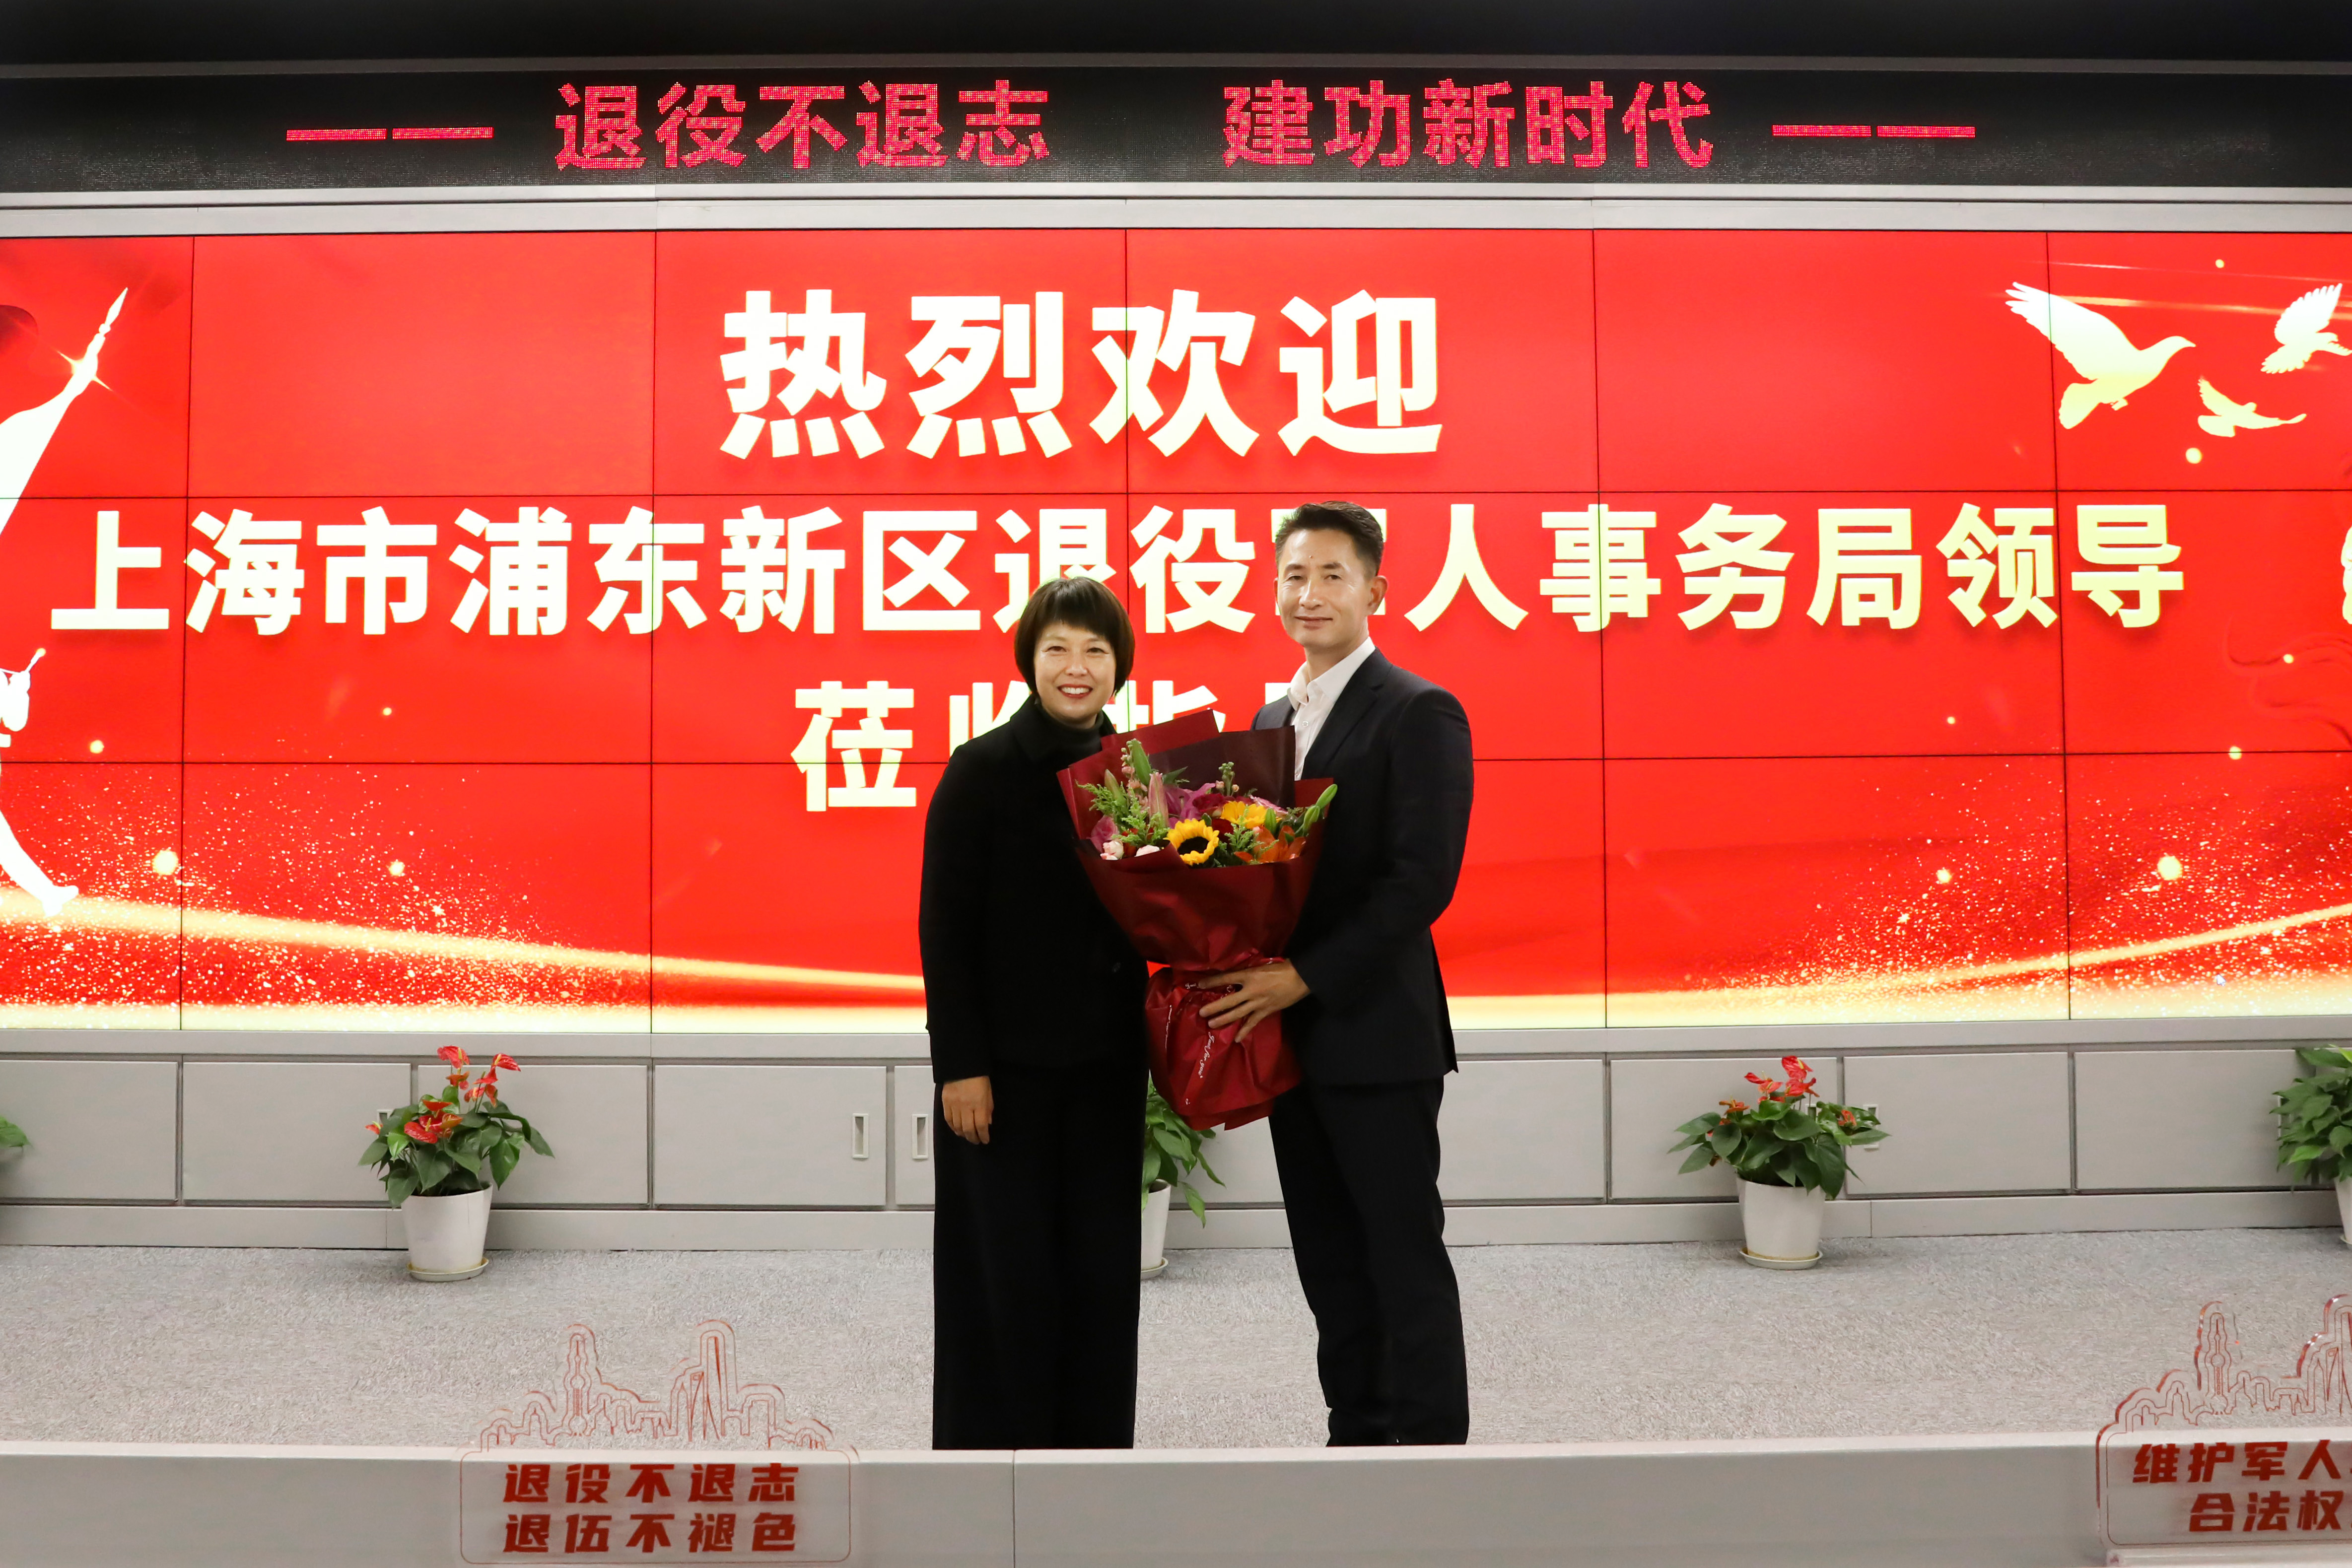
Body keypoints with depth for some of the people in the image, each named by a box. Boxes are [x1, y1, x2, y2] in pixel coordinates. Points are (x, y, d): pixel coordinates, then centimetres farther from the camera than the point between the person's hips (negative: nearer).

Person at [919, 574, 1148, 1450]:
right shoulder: (983, 770, -6)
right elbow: (945, 927, -9)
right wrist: (960, 1064, -13)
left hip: (1104, 1058, 5)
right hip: (1008, 1061, -4)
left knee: (1102, 1263, 9)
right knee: (1009, 1270, 3)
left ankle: (1094, 1442, 23)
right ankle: (998, 1445, 19)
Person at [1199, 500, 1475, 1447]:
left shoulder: (1419, 713, -9)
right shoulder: (1272, 718, 15)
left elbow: (1422, 880, -17)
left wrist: (1304, 977, -20)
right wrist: (1241, 970, 0)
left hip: (1375, 1036, -7)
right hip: (1291, 1033, 8)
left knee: (1405, 1257, 1)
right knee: (1330, 1262, 14)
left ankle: (1431, 1448, 13)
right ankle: (1357, 1437, 26)